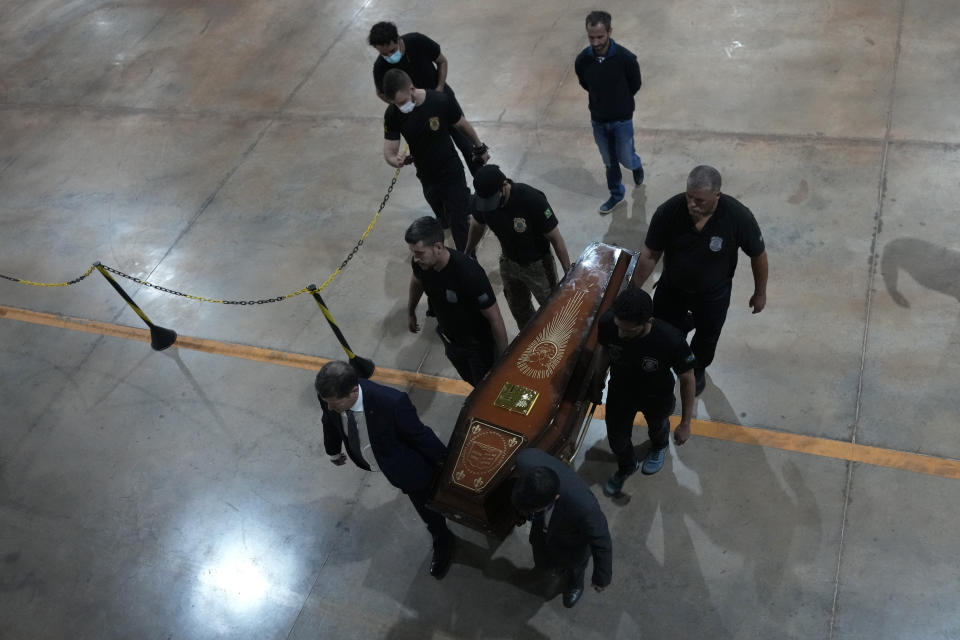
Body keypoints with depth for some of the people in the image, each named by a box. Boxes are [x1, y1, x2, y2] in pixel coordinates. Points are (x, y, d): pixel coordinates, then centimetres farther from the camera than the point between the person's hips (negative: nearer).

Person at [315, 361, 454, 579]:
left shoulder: (392, 403, -45)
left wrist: (441, 459, -10)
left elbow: (419, 434, -27)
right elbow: (330, 422, -3)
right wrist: (333, 451, 14)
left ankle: (442, 544, 53)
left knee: (427, 509, 21)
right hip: (370, 460, 5)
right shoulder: (329, 397, -28)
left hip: (408, 467, -5)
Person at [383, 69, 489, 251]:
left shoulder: (440, 101, -24)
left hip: (451, 173, -4)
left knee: (459, 224, -1)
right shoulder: (393, 114, -17)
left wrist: (480, 148, 9)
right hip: (426, 177, 4)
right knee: (443, 219, 25)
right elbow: (389, 152, -16)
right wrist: (395, 160, -41)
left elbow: (463, 125, -6)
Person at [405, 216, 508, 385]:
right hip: (449, 339, 6)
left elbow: (495, 319, -29)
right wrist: (410, 312, 21)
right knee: (471, 381, 29)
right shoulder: (419, 263, -21)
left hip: (479, 345, -6)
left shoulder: (470, 274, -40)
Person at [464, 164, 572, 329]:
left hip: (537, 265, -4)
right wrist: (467, 254, 17)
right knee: (518, 309, 23)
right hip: (509, 263, 5)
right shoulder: (481, 199, -20)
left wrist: (569, 273, -19)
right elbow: (477, 225, 4)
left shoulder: (532, 200, -34)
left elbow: (556, 238, -24)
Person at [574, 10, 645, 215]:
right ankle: (616, 195, 38)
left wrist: (620, 102, 8)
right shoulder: (582, 60, -18)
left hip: (622, 119, -2)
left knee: (626, 160, 11)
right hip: (598, 120, 2)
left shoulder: (626, 58, -25)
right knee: (609, 162, 17)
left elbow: (635, 86, -5)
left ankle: (637, 165, 48)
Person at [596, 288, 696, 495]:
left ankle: (659, 447, 70)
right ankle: (626, 467, 58)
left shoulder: (670, 340, -42)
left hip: (656, 398, -1)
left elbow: (687, 379, -23)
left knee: (657, 426, 32)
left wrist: (685, 423, -14)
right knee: (617, 438, 22)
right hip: (620, 392, 1)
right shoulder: (607, 323, -34)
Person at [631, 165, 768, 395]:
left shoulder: (738, 217, -32)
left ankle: (697, 369, 56)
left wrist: (760, 293, -2)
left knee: (706, 336, 22)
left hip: (713, 294, -1)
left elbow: (758, 254, -13)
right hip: (671, 287, 1)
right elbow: (650, 255, -17)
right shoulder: (669, 211, -30)